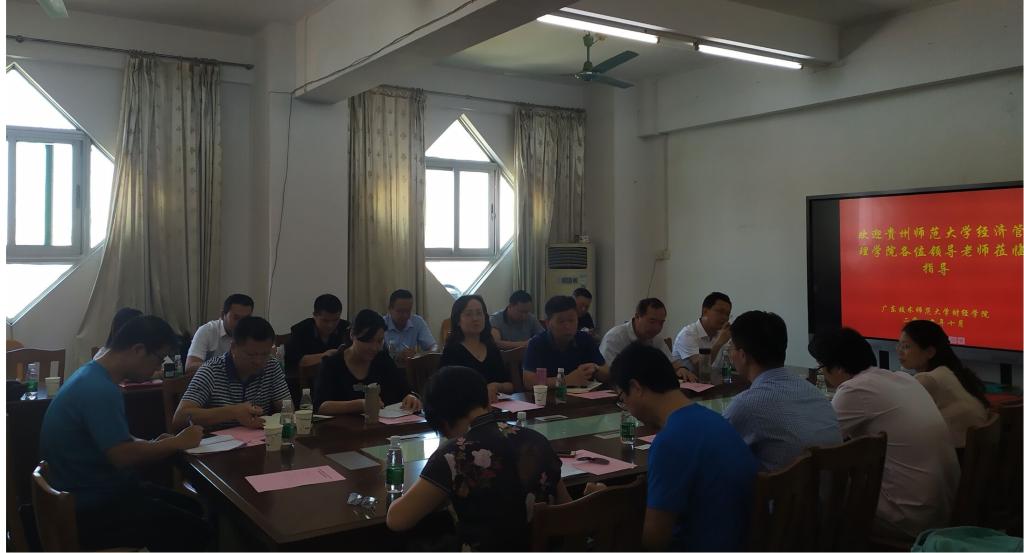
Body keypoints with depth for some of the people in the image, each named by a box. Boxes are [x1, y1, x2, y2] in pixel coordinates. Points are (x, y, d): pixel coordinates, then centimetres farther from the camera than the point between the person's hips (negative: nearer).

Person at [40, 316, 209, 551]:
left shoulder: (95, 377, 8)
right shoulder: (99, 389, -25)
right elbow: (123, 456, -30)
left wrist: (151, 444, 2)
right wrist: (177, 442, -16)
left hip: (95, 492, 11)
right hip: (89, 509, -11)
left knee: (192, 508, 16)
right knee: (196, 531, -14)